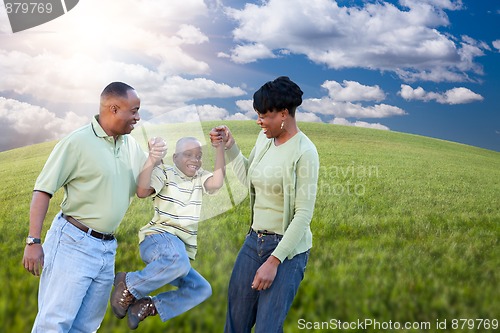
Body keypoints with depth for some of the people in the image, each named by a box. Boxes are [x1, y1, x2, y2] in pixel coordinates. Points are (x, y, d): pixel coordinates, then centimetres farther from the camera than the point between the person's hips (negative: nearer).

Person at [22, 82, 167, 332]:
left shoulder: (130, 145, 10)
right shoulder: (78, 142, -9)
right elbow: (42, 191, -9)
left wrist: (156, 160, -4)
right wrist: (34, 242, -15)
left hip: (107, 249, 7)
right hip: (73, 243, -7)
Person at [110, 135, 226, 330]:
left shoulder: (200, 178, 16)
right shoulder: (164, 173, 2)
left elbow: (217, 183, -7)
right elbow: (142, 191, -16)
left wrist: (220, 148, -11)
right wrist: (152, 159, -21)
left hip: (181, 247, 7)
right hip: (158, 238, -7)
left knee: (202, 289, -8)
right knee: (178, 260, -39)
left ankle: (146, 306, -2)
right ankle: (128, 285, -18)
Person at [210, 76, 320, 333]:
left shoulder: (304, 152, -17)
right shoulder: (264, 138, 4)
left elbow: (303, 215, -18)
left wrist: (274, 261, -20)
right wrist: (230, 147, 7)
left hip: (287, 249, -7)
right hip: (254, 241, 7)